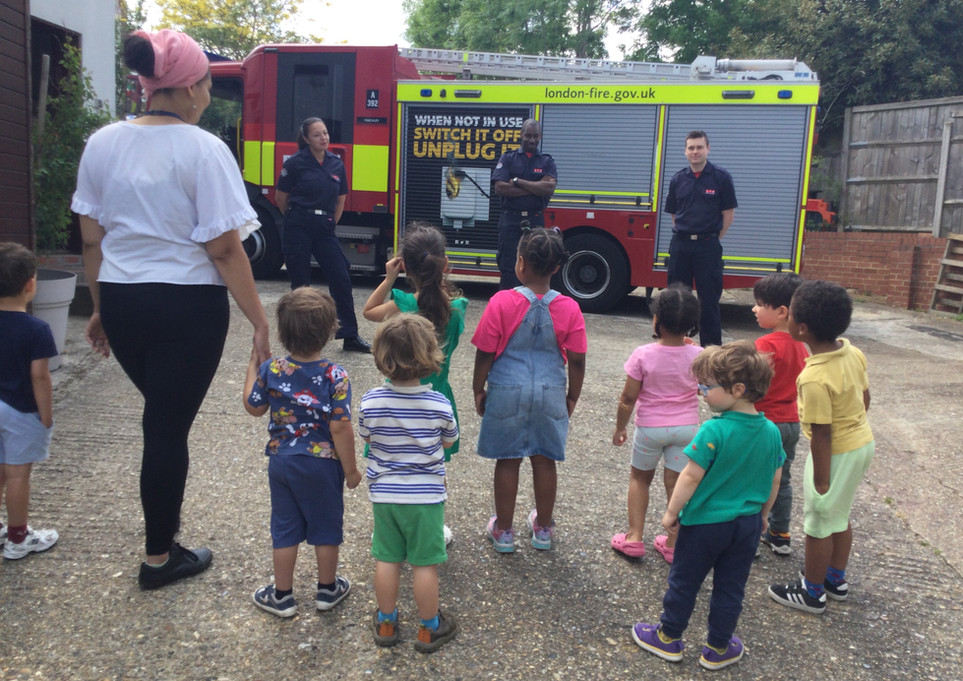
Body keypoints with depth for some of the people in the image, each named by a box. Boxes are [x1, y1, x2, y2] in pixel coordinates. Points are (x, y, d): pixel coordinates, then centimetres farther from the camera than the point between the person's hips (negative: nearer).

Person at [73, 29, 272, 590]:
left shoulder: (102, 144, 4)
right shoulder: (204, 150, -13)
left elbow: (92, 240, 9)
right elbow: (224, 250, -16)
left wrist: (101, 307, 20)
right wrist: (260, 322, -10)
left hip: (122, 301, 6)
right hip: (188, 306, -5)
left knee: (162, 414, 25)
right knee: (170, 426, 6)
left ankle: (167, 516, 41)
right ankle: (160, 558, 22)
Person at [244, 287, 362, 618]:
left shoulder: (271, 370, -11)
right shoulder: (335, 377, -20)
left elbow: (254, 407, 4)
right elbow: (340, 429, -20)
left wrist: (253, 366, 13)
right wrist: (351, 469, -8)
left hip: (280, 461, 3)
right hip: (322, 464, -3)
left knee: (285, 528, 16)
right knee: (326, 527, 16)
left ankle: (282, 595, 29)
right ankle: (327, 588, 32)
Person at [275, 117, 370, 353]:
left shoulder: (337, 164, 7)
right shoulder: (295, 163, -5)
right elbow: (281, 198, 3)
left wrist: (330, 223, 13)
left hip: (324, 228, 4)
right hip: (298, 228, -4)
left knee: (341, 279, -2)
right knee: (300, 284, 3)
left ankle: (350, 336, 4)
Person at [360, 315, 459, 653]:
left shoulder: (370, 401, -14)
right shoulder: (439, 404, -17)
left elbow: (366, 437, 2)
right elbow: (449, 441, -1)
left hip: (384, 495, 2)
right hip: (426, 496, -2)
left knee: (387, 560, 16)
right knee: (424, 564, 11)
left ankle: (386, 623, 33)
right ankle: (429, 628, 27)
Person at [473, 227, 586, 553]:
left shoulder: (502, 302, -13)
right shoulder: (569, 309, -6)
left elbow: (485, 353, -8)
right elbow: (577, 361, -2)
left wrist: (478, 389, 5)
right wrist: (572, 397, 12)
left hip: (507, 392, -2)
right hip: (550, 394, 2)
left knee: (507, 461, 10)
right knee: (545, 461, 14)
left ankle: (503, 530, 23)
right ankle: (543, 528, 31)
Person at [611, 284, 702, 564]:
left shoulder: (643, 355, -18)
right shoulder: (698, 355, -11)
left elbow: (628, 397, -13)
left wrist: (620, 427, 2)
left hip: (650, 427, -2)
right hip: (687, 427, 2)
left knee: (639, 478, 18)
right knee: (676, 483, 11)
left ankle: (634, 537, 18)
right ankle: (673, 544, 18)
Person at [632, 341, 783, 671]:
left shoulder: (714, 431, -24)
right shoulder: (771, 431, -5)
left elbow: (691, 476, -20)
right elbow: (774, 480, 5)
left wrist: (672, 512, -8)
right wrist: (762, 514, 19)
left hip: (705, 522, -5)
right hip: (748, 525, 5)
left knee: (684, 582, 14)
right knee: (730, 588, 17)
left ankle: (669, 639, 30)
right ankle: (718, 649, 31)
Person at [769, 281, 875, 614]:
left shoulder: (814, 379, -31)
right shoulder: (852, 352, -6)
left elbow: (822, 434, -25)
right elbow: (865, 397, 7)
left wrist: (821, 478, -15)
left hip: (837, 452, -8)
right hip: (863, 441, 9)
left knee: (818, 524, 10)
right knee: (840, 515, 25)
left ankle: (812, 593, 28)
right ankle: (836, 579, 43)